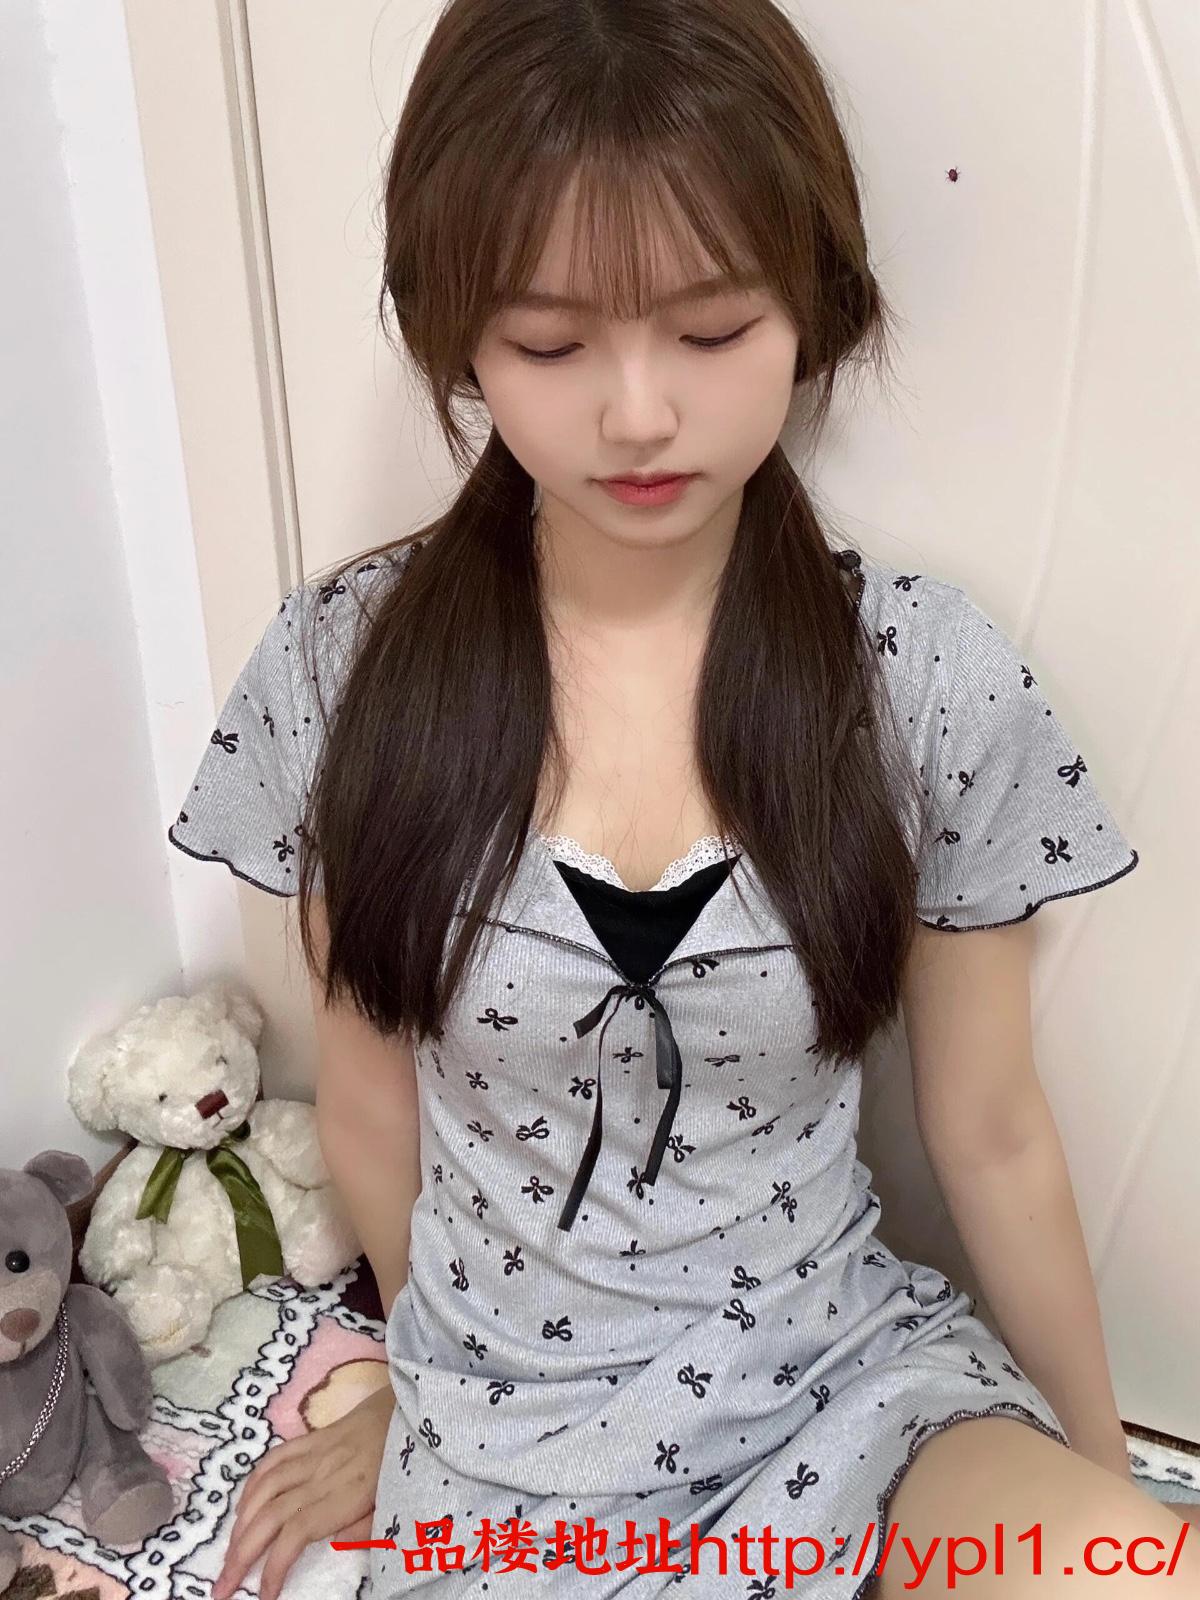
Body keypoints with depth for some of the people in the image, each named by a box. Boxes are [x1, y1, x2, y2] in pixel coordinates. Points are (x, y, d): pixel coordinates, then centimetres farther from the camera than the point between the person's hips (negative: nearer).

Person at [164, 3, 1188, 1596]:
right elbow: (370, 1094, 0)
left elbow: (990, 1134, -2)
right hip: (501, 1427, 0)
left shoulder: (937, 678, -14)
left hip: (846, 1371, 1)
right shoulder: (343, 666, -13)